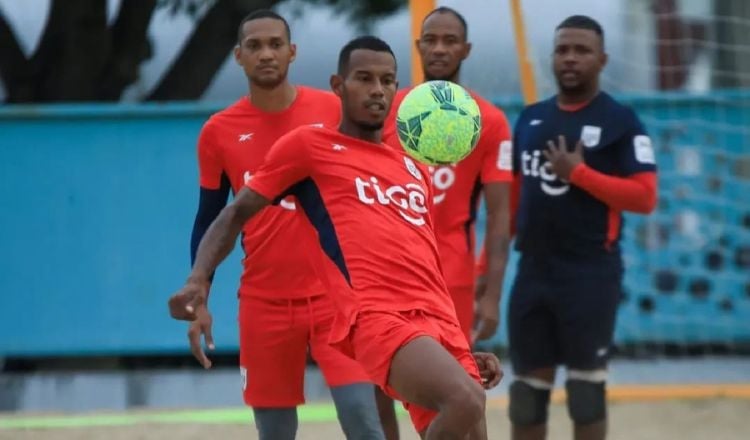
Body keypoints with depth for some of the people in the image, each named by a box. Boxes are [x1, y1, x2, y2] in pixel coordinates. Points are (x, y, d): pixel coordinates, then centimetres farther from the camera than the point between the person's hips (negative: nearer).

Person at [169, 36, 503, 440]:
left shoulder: (414, 170, 28)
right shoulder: (309, 145, 11)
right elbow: (237, 214, 11)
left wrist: (462, 349, 26)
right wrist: (199, 278, -6)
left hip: (438, 322, 7)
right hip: (377, 317, -7)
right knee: (466, 402, -32)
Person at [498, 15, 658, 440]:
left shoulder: (620, 121, -4)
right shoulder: (530, 118, 13)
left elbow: (645, 197, -13)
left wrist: (579, 173, -16)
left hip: (591, 275, -5)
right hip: (533, 273, 5)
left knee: (586, 385, -2)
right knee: (527, 389, 7)